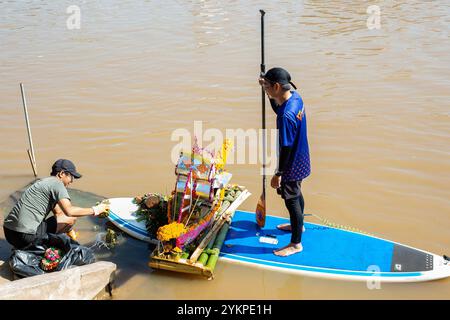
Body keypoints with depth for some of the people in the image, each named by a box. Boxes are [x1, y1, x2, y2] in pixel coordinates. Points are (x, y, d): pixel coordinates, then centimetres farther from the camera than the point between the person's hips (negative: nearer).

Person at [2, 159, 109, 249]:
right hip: (26, 235, -10)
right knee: (71, 218, -3)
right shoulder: (56, 183, -7)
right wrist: (95, 210, -9)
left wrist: (70, 231, 28)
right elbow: (69, 211, -19)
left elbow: (58, 212, 28)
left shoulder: (44, 181, 23)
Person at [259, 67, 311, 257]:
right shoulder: (295, 97, -6)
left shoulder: (287, 116, -33)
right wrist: (269, 93, 1)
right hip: (300, 159, 9)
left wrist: (278, 174, -18)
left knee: (292, 201, 6)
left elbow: (286, 148, -27)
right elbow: (278, 110, 16)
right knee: (296, 194, 28)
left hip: (292, 164, -9)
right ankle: (298, 225, 51)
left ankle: (296, 244, 22)